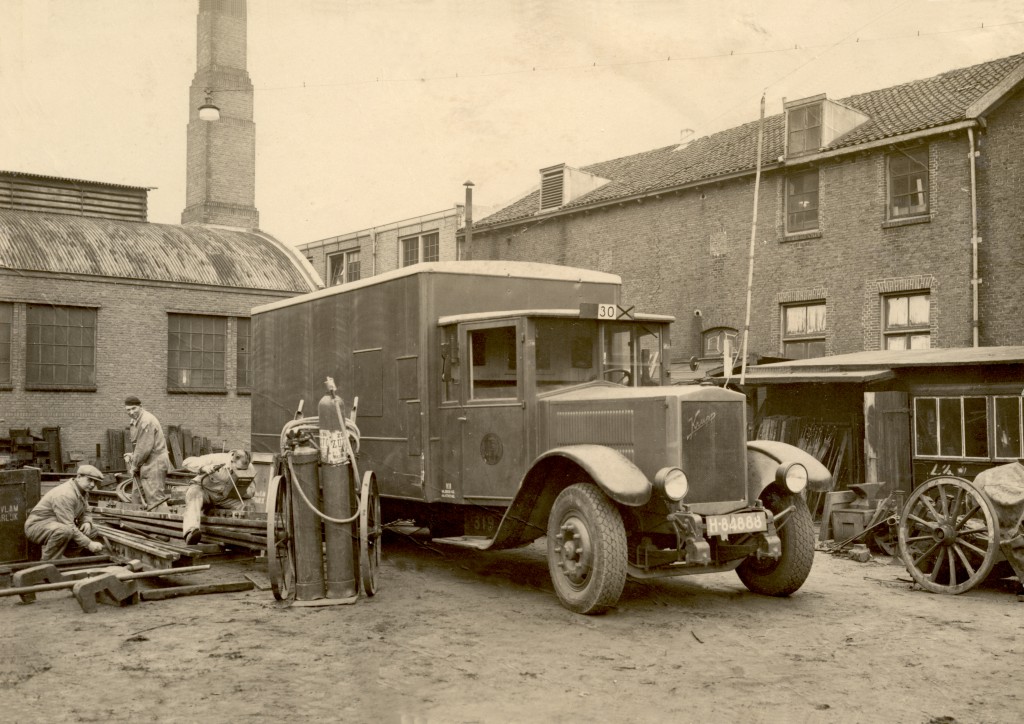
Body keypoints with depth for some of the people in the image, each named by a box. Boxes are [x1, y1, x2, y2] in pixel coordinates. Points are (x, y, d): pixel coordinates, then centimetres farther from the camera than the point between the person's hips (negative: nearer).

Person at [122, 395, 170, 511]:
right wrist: (132, 455, 10)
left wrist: (134, 465, -11)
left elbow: (144, 448, -20)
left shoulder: (146, 421, -19)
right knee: (137, 497, 13)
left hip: (154, 465, -10)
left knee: (156, 499, -10)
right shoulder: (136, 420, 14)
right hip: (145, 466, 10)